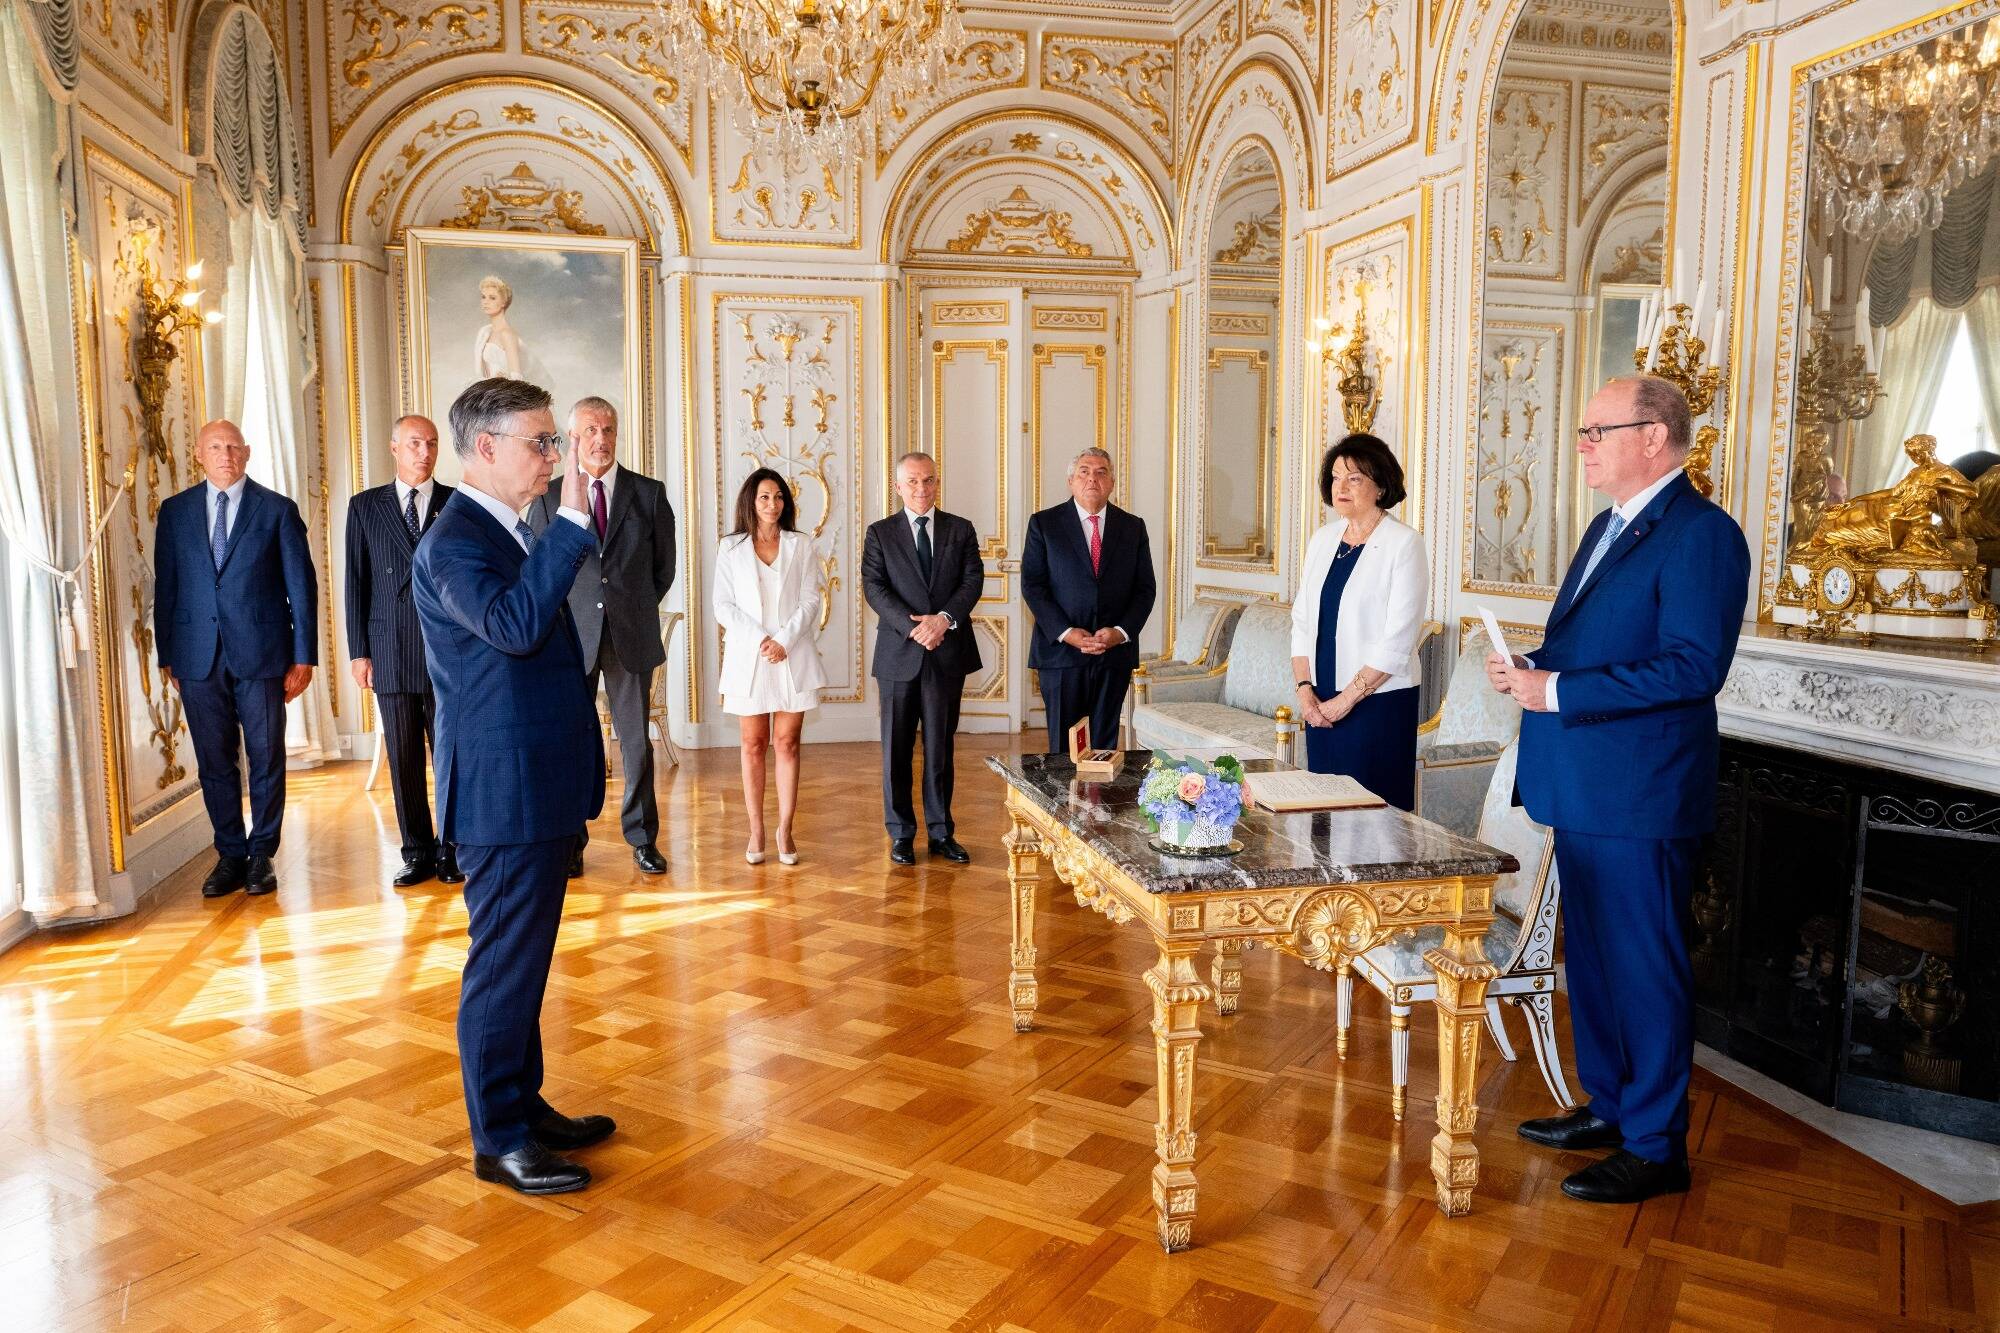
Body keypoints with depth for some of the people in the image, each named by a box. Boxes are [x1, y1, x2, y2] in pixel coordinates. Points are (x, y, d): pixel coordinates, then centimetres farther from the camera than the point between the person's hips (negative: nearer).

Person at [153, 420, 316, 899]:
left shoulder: (278, 509, 2)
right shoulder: (175, 511, 9)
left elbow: (301, 585, 0)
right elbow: (165, 586, 10)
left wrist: (304, 656, -4)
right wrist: (166, 656, 6)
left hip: (261, 653, -2)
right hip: (198, 656, 2)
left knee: (266, 757, 3)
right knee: (214, 761, 7)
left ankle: (262, 855, 15)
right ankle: (230, 855, 18)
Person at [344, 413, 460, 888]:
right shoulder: (365, 506, 9)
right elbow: (356, 582, 7)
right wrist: (358, 651, 2)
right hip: (391, 653, 1)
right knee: (403, 758, 6)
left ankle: (450, 849, 13)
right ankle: (417, 852, 16)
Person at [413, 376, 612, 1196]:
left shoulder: (509, 534, 16)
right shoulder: (453, 541, -15)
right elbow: (515, 624, -33)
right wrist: (572, 523, -30)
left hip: (539, 790, 10)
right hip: (504, 795, -10)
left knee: (522, 962, 18)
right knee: (503, 966, 1)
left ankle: (525, 1107, 31)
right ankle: (499, 1141, 13)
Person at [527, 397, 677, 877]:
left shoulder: (649, 493, 3)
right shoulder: (549, 496, 2)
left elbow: (664, 566, 11)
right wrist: (565, 614, 8)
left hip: (631, 636, 1)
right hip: (571, 636, 0)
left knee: (637, 741, 6)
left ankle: (643, 839, 17)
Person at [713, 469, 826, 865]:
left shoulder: (801, 545, 6)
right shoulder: (731, 548, 5)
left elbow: (810, 601, 0)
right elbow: (723, 606, 0)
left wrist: (784, 640, -13)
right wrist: (759, 638, -12)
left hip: (793, 657, 0)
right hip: (748, 657, 0)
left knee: (787, 743, 2)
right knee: (753, 744, 5)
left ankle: (785, 829, 8)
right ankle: (756, 830, 12)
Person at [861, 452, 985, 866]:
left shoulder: (960, 530, 9)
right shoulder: (880, 533, 5)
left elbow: (973, 580, -1)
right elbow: (874, 587, -5)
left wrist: (945, 619, -17)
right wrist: (914, 627, -17)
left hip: (948, 653, 1)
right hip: (898, 655, -1)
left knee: (941, 747, 8)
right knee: (896, 748, 4)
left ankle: (941, 832, 17)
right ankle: (901, 833, 15)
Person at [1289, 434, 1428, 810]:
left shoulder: (1403, 543, -8)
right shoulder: (1322, 540, 10)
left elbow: (1398, 640, -14)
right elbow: (1302, 621, 10)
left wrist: (1347, 698, -13)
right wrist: (1305, 690, -2)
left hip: (1379, 701, -5)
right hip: (1321, 704, 6)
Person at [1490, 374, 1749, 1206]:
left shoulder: (1701, 535, -15)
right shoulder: (1609, 527, 15)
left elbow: (1694, 666, -24)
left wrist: (1557, 691, -23)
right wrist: (1532, 667, 1)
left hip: (1639, 795, -9)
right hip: (1583, 789, 10)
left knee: (1643, 967, 2)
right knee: (1592, 957, 19)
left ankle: (1656, 1148, 17)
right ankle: (1609, 1107, 35)